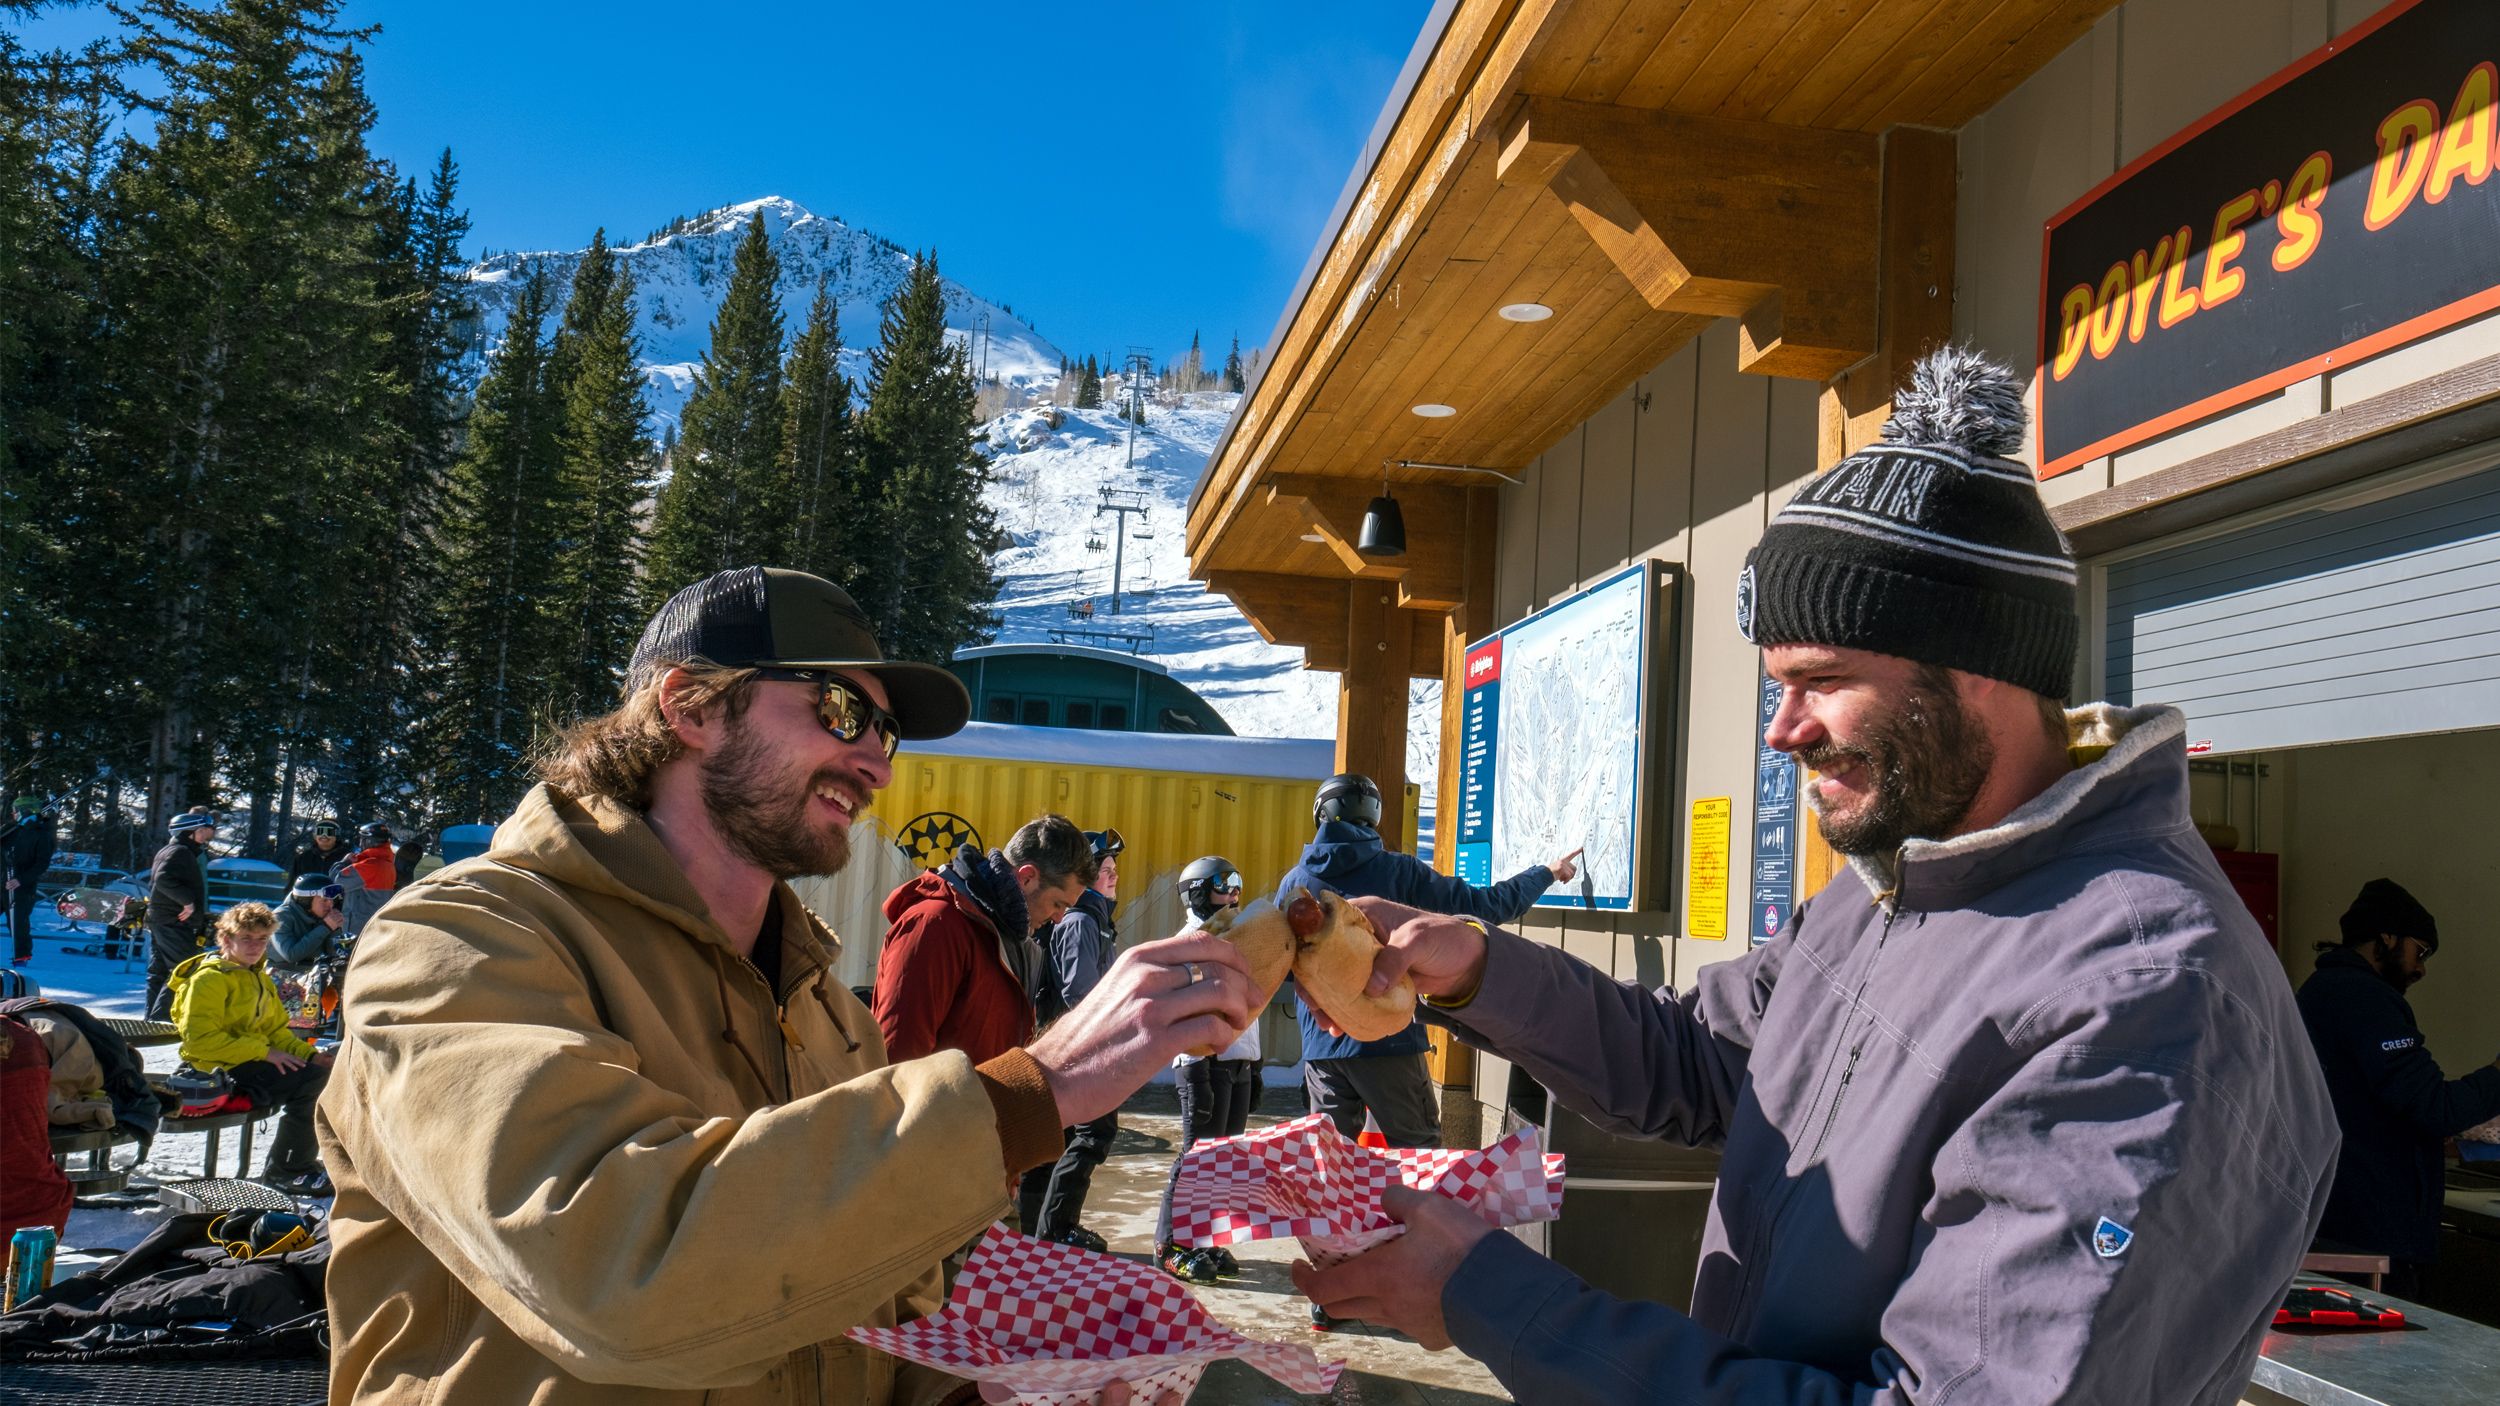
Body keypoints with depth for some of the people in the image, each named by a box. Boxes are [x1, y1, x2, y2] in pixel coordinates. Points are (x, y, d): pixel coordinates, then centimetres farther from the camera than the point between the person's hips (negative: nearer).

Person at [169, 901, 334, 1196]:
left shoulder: (259, 978, 19)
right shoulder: (209, 978, -10)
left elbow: (276, 1029, 23)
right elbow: (200, 1040, -20)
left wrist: (308, 1053, 3)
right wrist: (264, 1052, -22)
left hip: (256, 1062, 9)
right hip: (220, 1071, -9)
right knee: (311, 1079, -25)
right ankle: (284, 1171, -15)